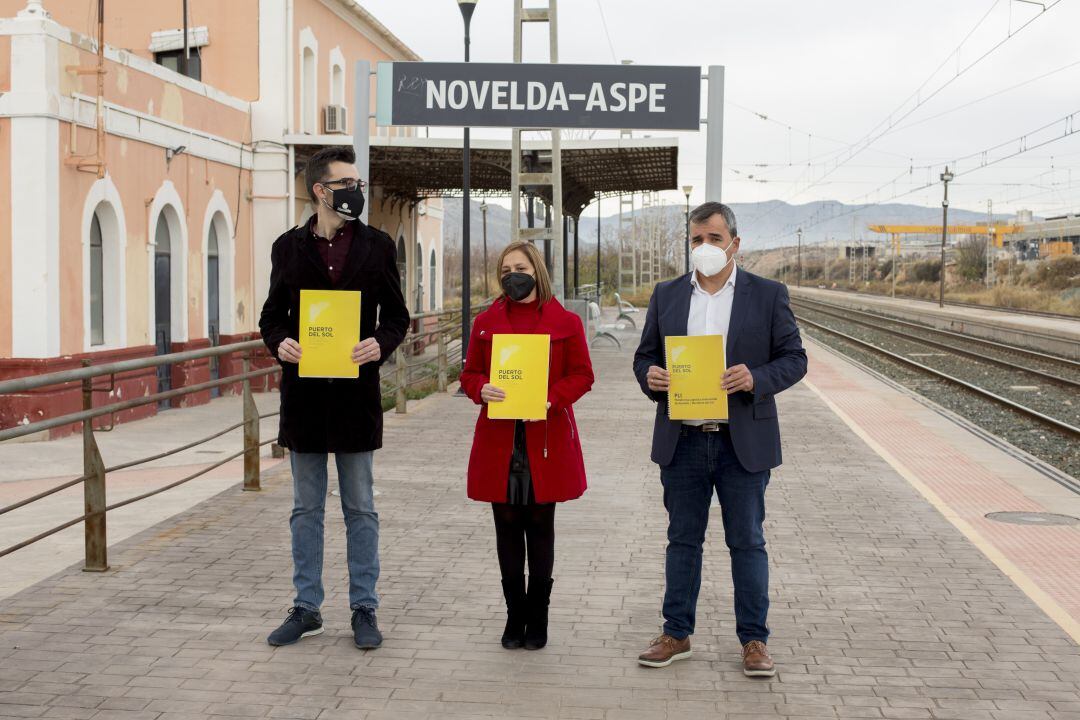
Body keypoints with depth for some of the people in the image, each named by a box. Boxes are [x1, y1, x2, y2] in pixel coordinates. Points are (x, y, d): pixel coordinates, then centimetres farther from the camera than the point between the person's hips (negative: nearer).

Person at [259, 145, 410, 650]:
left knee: (360, 509, 7)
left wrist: (380, 343, -16)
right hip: (303, 392, 1)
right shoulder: (288, 248, 4)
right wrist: (279, 342, -13)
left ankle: (364, 609, 17)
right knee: (306, 509, 10)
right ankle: (306, 608, 21)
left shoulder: (377, 246, 3)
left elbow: (397, 316, 5)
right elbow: (272, 315, 9)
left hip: (356, 390, -1)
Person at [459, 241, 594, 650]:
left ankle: (537, 621, 15)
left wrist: (551, 399, -15)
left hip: (546, 439, -2)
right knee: (508, 529, 6)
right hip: (499, 441, 2)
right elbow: (470, 374, 11)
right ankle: (515, 617, 17)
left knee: (540, 528, 5)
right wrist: (482, 390, -12)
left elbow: (582, 375, 2)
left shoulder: (566, 322, 3)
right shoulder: (486, 322, 9)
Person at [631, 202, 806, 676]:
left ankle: (754, 641, 15)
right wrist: (650, 376, -11)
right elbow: (645, 356, 12)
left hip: (743, 441, -2)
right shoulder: (666, 295, 8)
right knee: (683, 540, 11)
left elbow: (794, 358, 0)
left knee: (747, 543, 5)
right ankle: (677, 635, 21)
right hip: (682, 441, 2)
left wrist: (756, 378, -19)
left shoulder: (767, 295, 1)